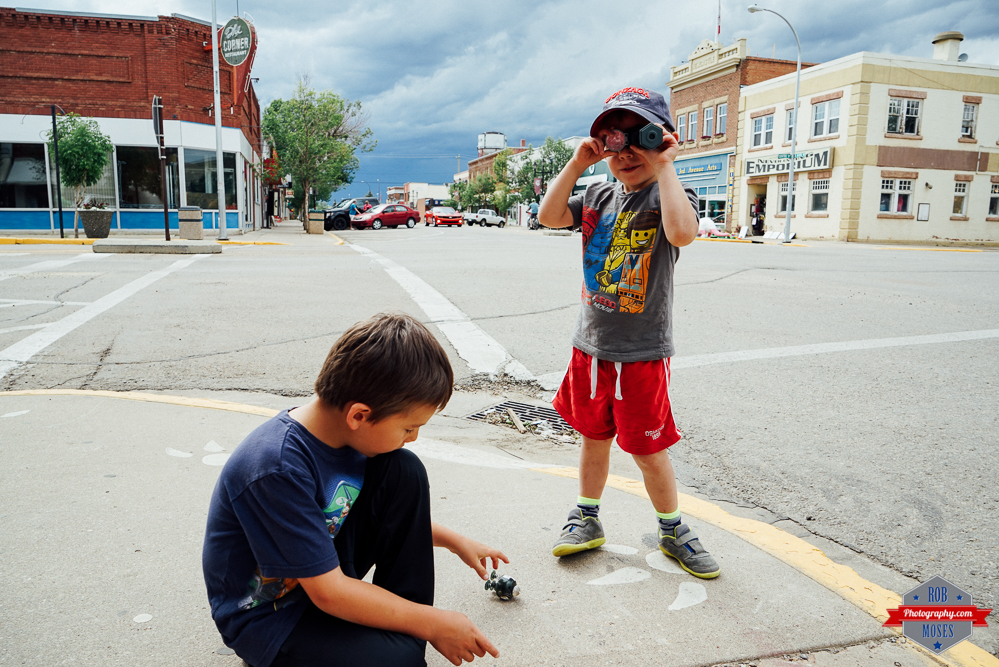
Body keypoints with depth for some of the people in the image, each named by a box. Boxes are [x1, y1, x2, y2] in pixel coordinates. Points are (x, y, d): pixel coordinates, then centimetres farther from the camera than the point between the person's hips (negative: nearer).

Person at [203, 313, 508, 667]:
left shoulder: (347, 432, -10)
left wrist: (453, 540, 14)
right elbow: (329, 593, -27)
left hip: (326, 564, 8)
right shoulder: (277, 471, -34)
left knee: (404, 472, -9)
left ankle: (404, 629, -1)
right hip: (267, 615, -8)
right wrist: (433, 623, -20)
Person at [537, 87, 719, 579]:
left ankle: (672, 530, 28)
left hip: (643, 353, -5)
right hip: (590, 345, 5)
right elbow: (550, 216, -3)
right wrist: (577, 163, -8)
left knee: (648, 449, 5)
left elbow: (682, 232, -31)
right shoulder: (599, 196, 8)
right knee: (593, 437, 18)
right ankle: (586, 519, 35)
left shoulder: (670, 196, -9)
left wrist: (665, 166, -24)